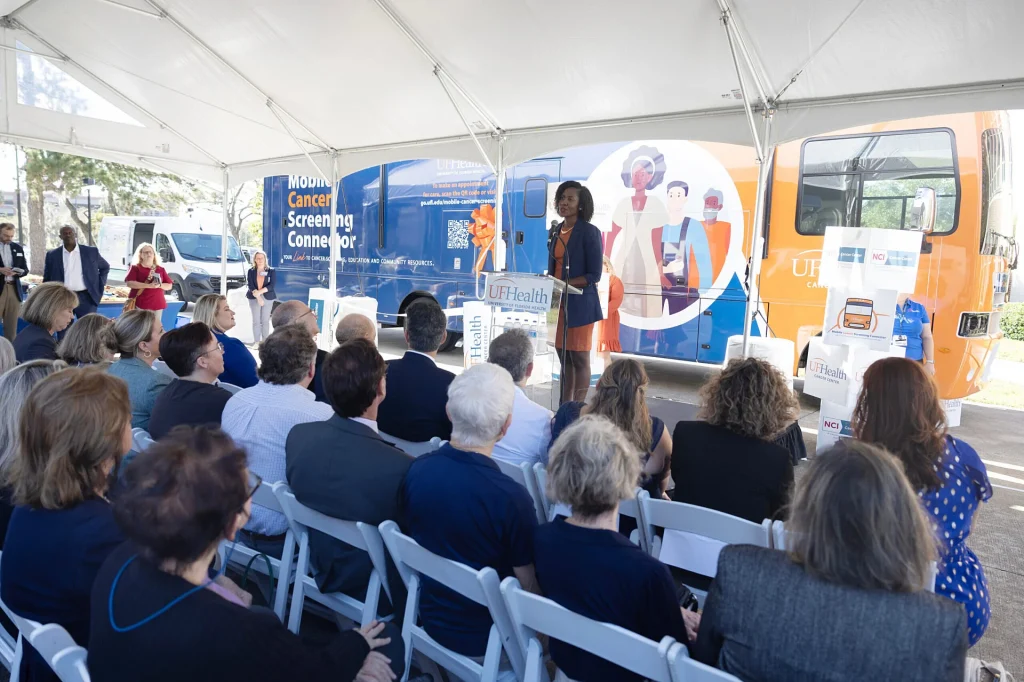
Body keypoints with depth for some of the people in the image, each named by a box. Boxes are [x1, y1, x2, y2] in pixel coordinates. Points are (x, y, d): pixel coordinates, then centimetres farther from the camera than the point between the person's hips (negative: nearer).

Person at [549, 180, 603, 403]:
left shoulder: (589, 232, -8)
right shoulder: (556, 231, 12)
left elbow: (594, 275, -13)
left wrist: (564, 284, -22)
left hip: (579, 302, -7)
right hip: (556, 301, 7)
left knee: (579, 358, 0)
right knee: (563, 356, 11)